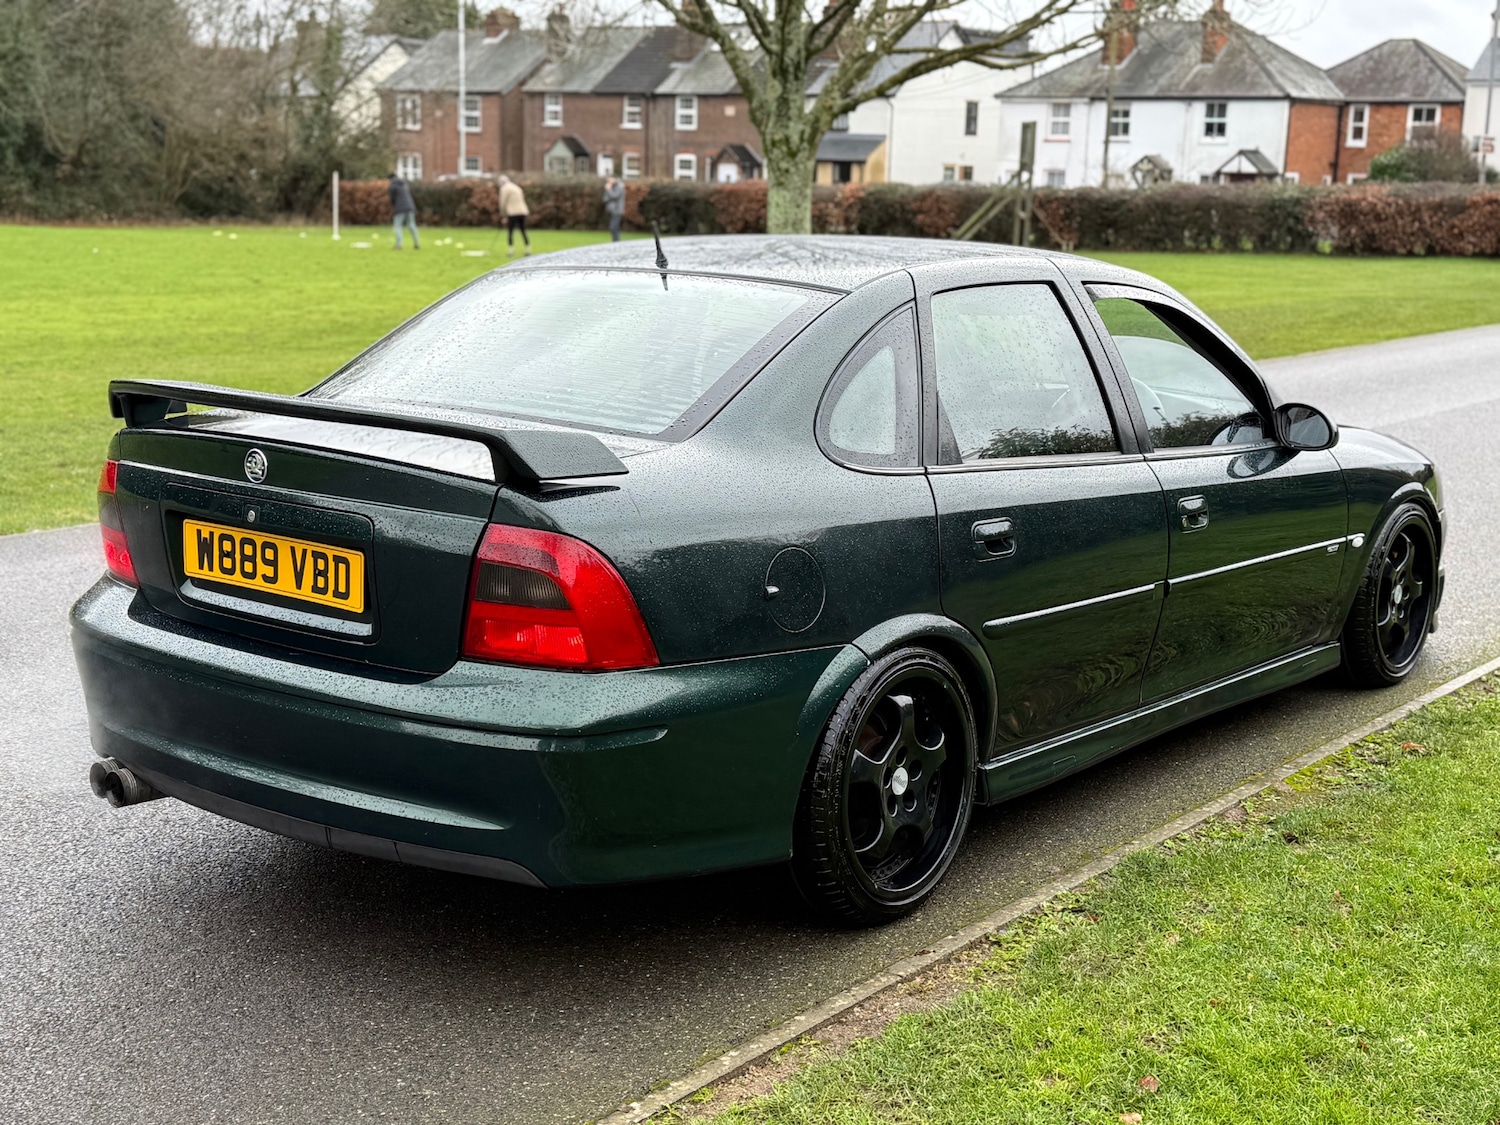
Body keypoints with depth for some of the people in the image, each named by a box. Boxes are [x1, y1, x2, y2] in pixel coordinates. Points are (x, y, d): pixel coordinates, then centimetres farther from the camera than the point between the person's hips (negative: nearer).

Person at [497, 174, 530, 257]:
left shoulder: (505, 188, -2)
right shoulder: (516, 187, 23)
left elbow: (503, 202, -5)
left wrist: (503, 214, 5)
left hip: (513, 213, -7)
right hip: (522, 212, 7)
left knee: (510, 232, -3)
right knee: (523, 231, 9)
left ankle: (511, 252, -9)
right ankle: (528, 251, 7)